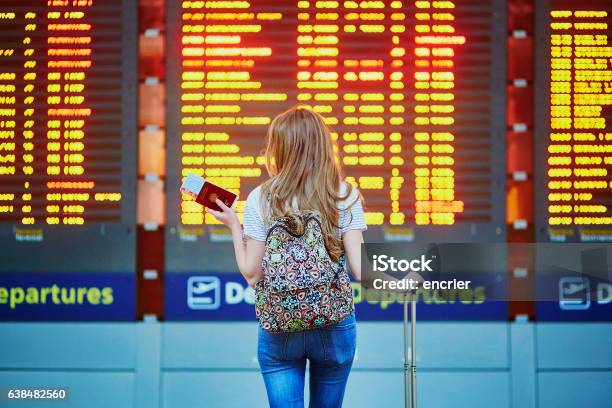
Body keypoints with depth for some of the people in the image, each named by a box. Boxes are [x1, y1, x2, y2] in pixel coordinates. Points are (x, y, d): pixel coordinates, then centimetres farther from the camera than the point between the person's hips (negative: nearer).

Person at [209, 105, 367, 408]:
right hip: (335, 326, 1)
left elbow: (252, 274, -3)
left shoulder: (261, 199, -5)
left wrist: (233, 225, 8)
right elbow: (360, 270, -11)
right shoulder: (346, 196, -4)